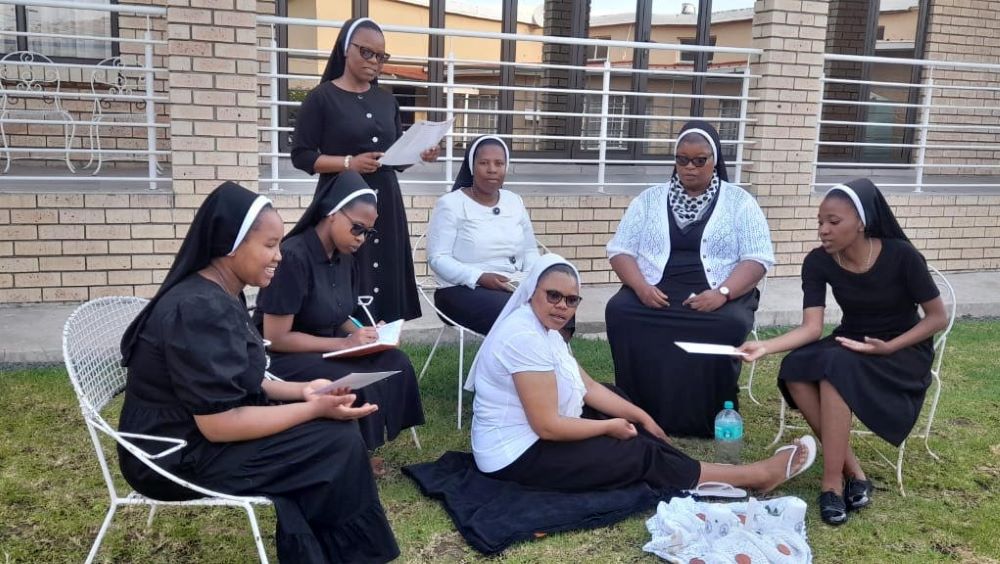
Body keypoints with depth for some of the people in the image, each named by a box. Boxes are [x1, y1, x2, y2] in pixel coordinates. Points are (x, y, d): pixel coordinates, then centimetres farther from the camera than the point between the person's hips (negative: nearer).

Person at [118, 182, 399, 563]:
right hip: (179, 455, -9)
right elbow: (219, 423, -27)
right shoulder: (200, 310, -25)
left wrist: (302, 391, -1)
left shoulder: (221, 296, 5)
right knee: (339, 443, -13)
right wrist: (315, 409, -21)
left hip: (199, 433, 9)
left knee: (333, 429, 3)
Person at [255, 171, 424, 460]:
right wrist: (344, 343, -22)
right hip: (283, 356, -8)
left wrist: (363, 333, -8)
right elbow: (276, 338, -22)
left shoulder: (345, 260, 2)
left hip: (328, 347, 8)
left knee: (396, 363, -12)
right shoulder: (293, 257, -22)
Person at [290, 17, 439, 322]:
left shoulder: (386, 100, 13)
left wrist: (420, 153, -4)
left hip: (385, 202, 5)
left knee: (385, 278, 3)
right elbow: (301, 156, -6)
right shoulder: (321, 98, -2)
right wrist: (349, 163, -18)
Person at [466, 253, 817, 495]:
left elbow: (587, 386, 11)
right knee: (642, 455, -7)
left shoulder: (542, 328, 6)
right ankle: (759, 474, 3)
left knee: (637, 431, 9)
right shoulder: (526, 337, -26)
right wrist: (610, 426, -13)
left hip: (533, 439, 10)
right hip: (521, 456, -10)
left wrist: (639, 415, 5)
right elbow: (548, 426, -27)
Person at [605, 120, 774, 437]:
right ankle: (639, 413, -16)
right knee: (619, 310, -29)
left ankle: (710, 418, -14)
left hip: (717, 296, -1)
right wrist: (641, 286, -14)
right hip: (655, 292, 2)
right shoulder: (650, 199, 13)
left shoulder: (738, 201, 8)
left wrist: (722, 292, -19)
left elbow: (758, 258, 0)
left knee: (731, 324, -35)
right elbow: (620, 250, 7)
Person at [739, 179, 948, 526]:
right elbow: (812, 327, -17)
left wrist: (888, 347, -23)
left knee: (835, 368, -35)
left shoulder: (901, 256, -19)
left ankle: (833, 481, -26)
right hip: (850, 346, 4)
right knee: (795, 370, -28)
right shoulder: (818, 262, -10)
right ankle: (853, 471, -19)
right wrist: (766, 347, -34)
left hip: (904, 351, -4)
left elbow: (938, 318, -10)